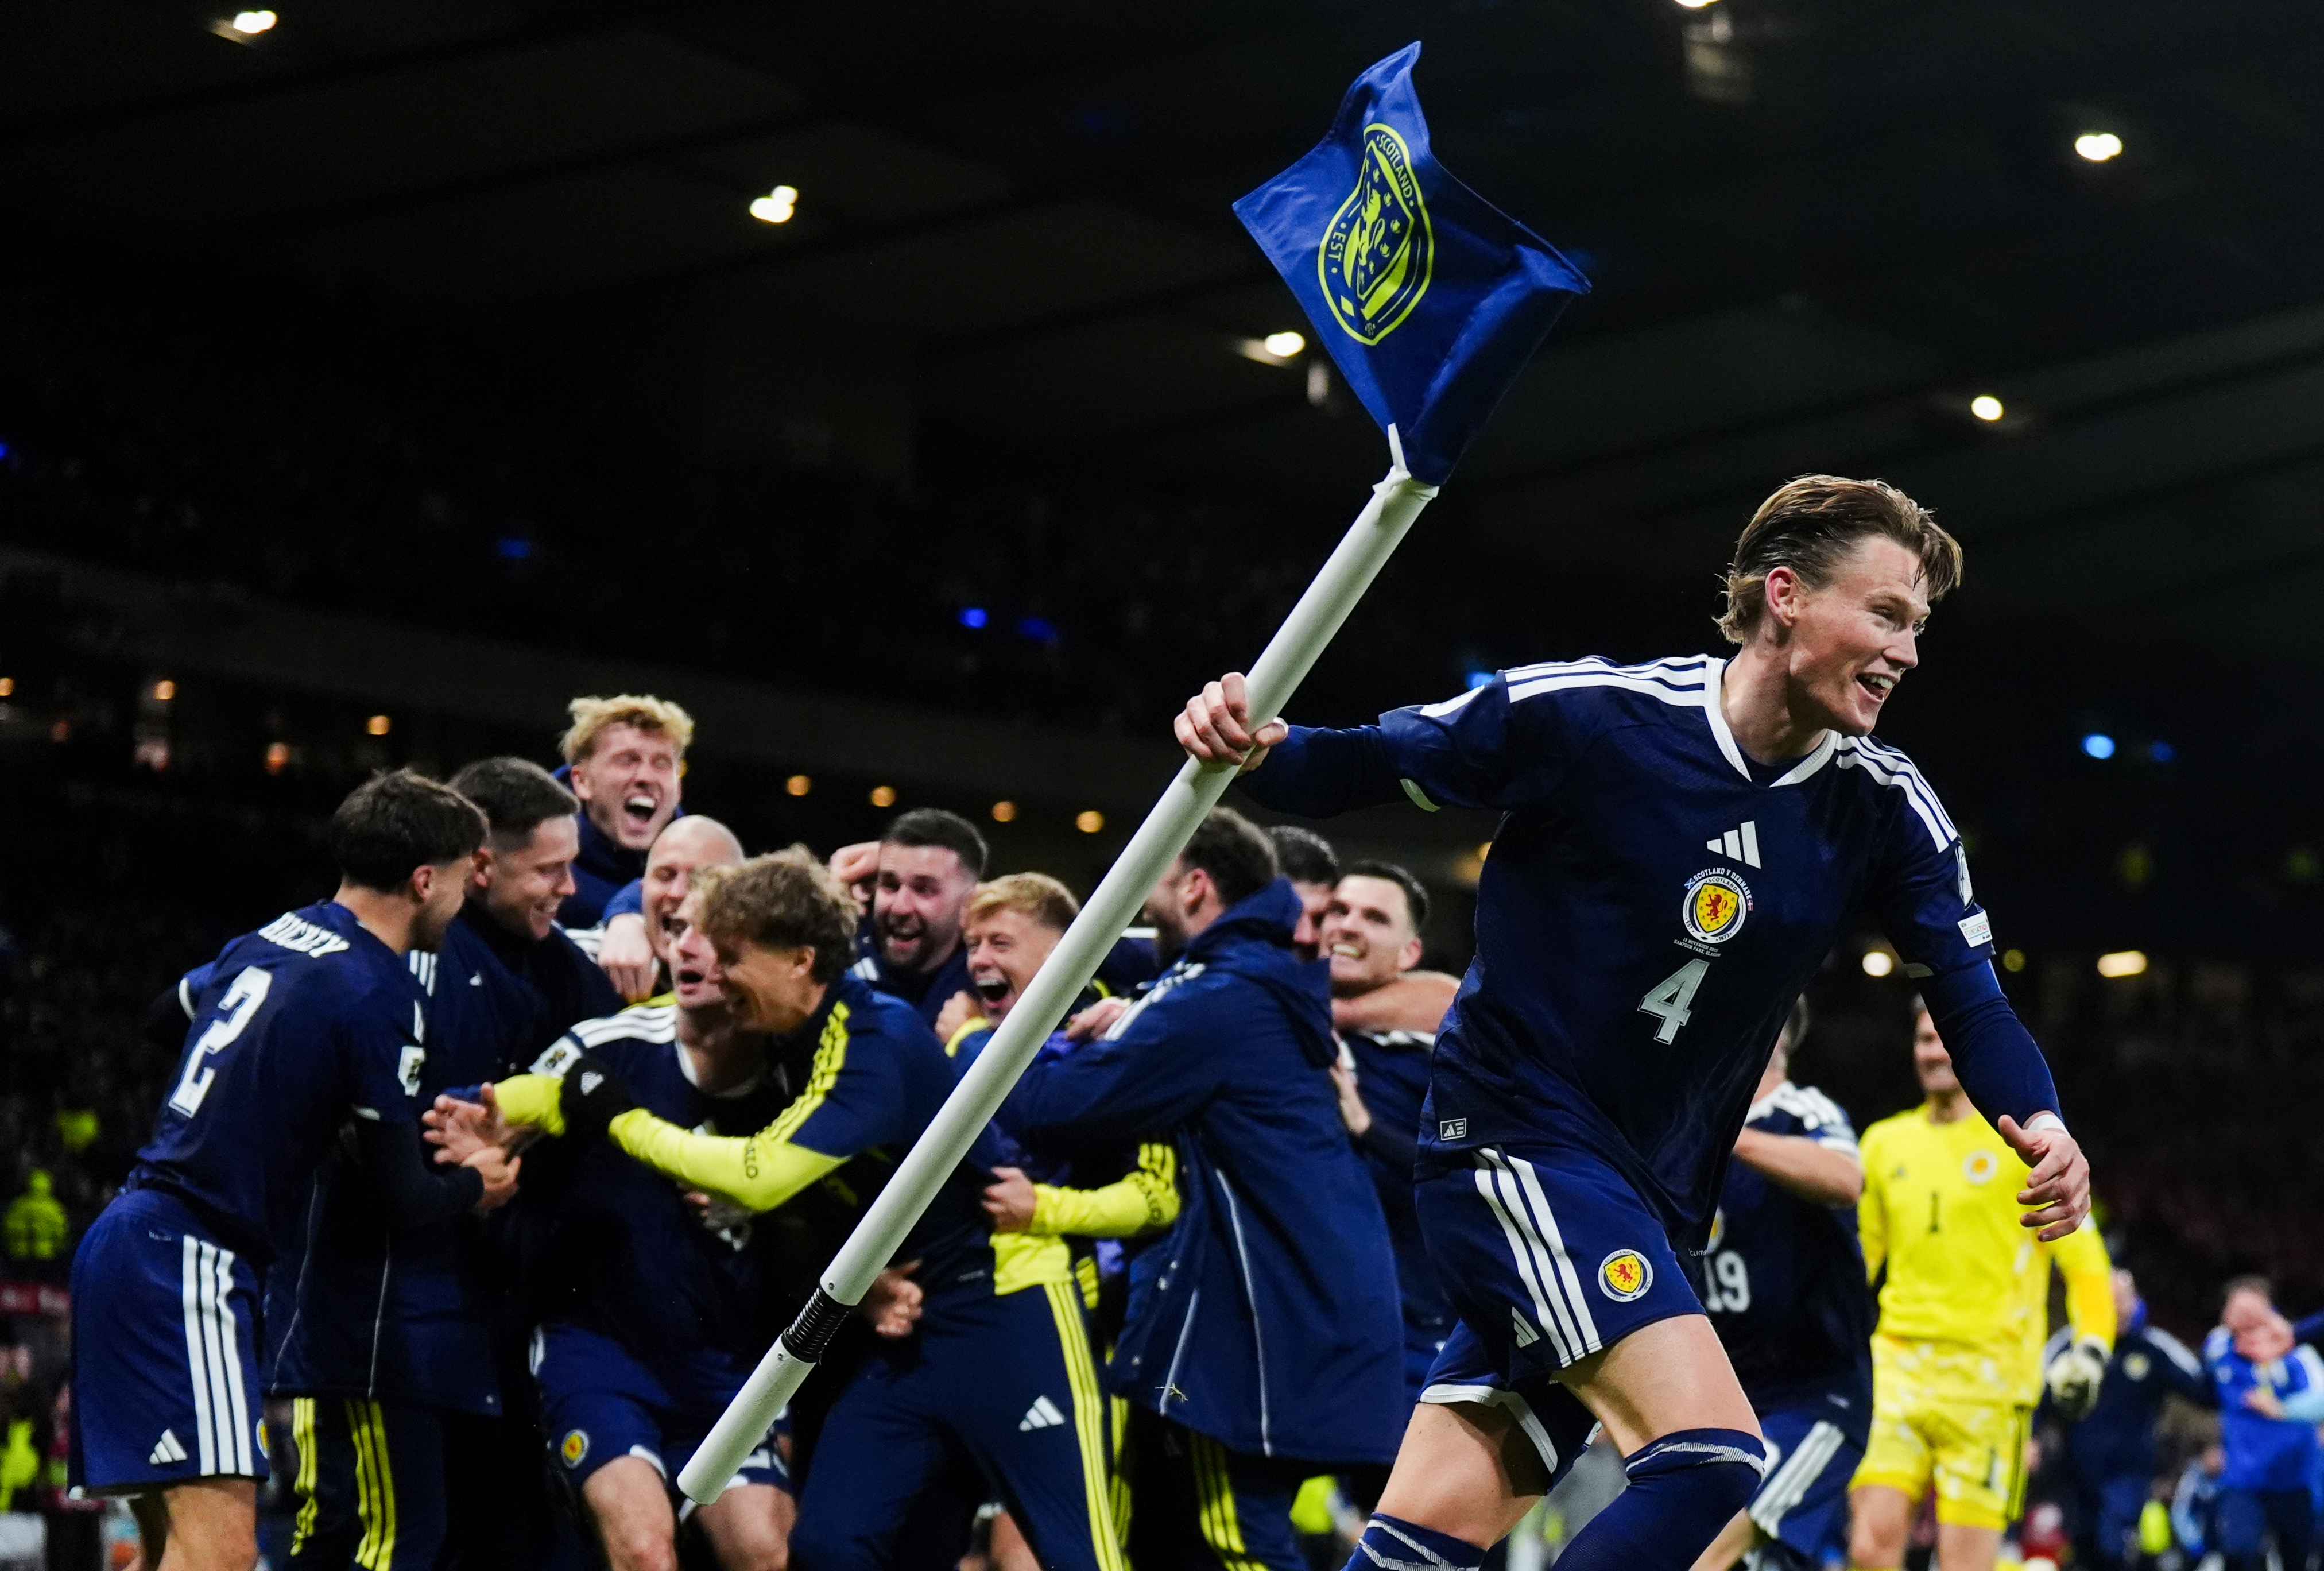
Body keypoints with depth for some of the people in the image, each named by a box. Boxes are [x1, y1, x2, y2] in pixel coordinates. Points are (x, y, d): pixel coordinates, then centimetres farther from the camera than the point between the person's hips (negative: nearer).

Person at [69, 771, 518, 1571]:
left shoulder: (267, 939, 12)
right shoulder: (380, 995, -12)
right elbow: (401, 1201, -7)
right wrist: (475, 1184, 16)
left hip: (126, 1239, 10)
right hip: (190, 1260, -10)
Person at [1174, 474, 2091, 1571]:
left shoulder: (1886, 810, 1)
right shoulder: (1590, 714, -13)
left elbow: (1968, 992, 1)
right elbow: (1369, 768, -6)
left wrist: (2040, 1122, -19)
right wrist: (1260, 750, -28)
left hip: (1647, 1195, 6)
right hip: (1515, 1135, -6)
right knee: (1710, 1454, -22)